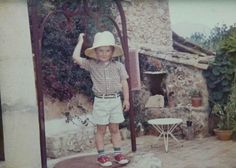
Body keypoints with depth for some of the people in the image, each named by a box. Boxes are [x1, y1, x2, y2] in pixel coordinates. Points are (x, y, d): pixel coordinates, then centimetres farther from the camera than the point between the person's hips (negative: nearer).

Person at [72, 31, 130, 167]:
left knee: (115, 128, 10)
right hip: (100, 101, -1)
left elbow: (124, 83, 5)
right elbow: (76, 57, -10)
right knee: (101, 129, 7)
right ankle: (101, 155, 17)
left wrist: (126, 99, 2)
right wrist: (81, 41, -1)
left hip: (115, 100, 1)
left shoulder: (118, 66, 2)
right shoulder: (92, 65, -2)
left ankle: (118, 153, 21)